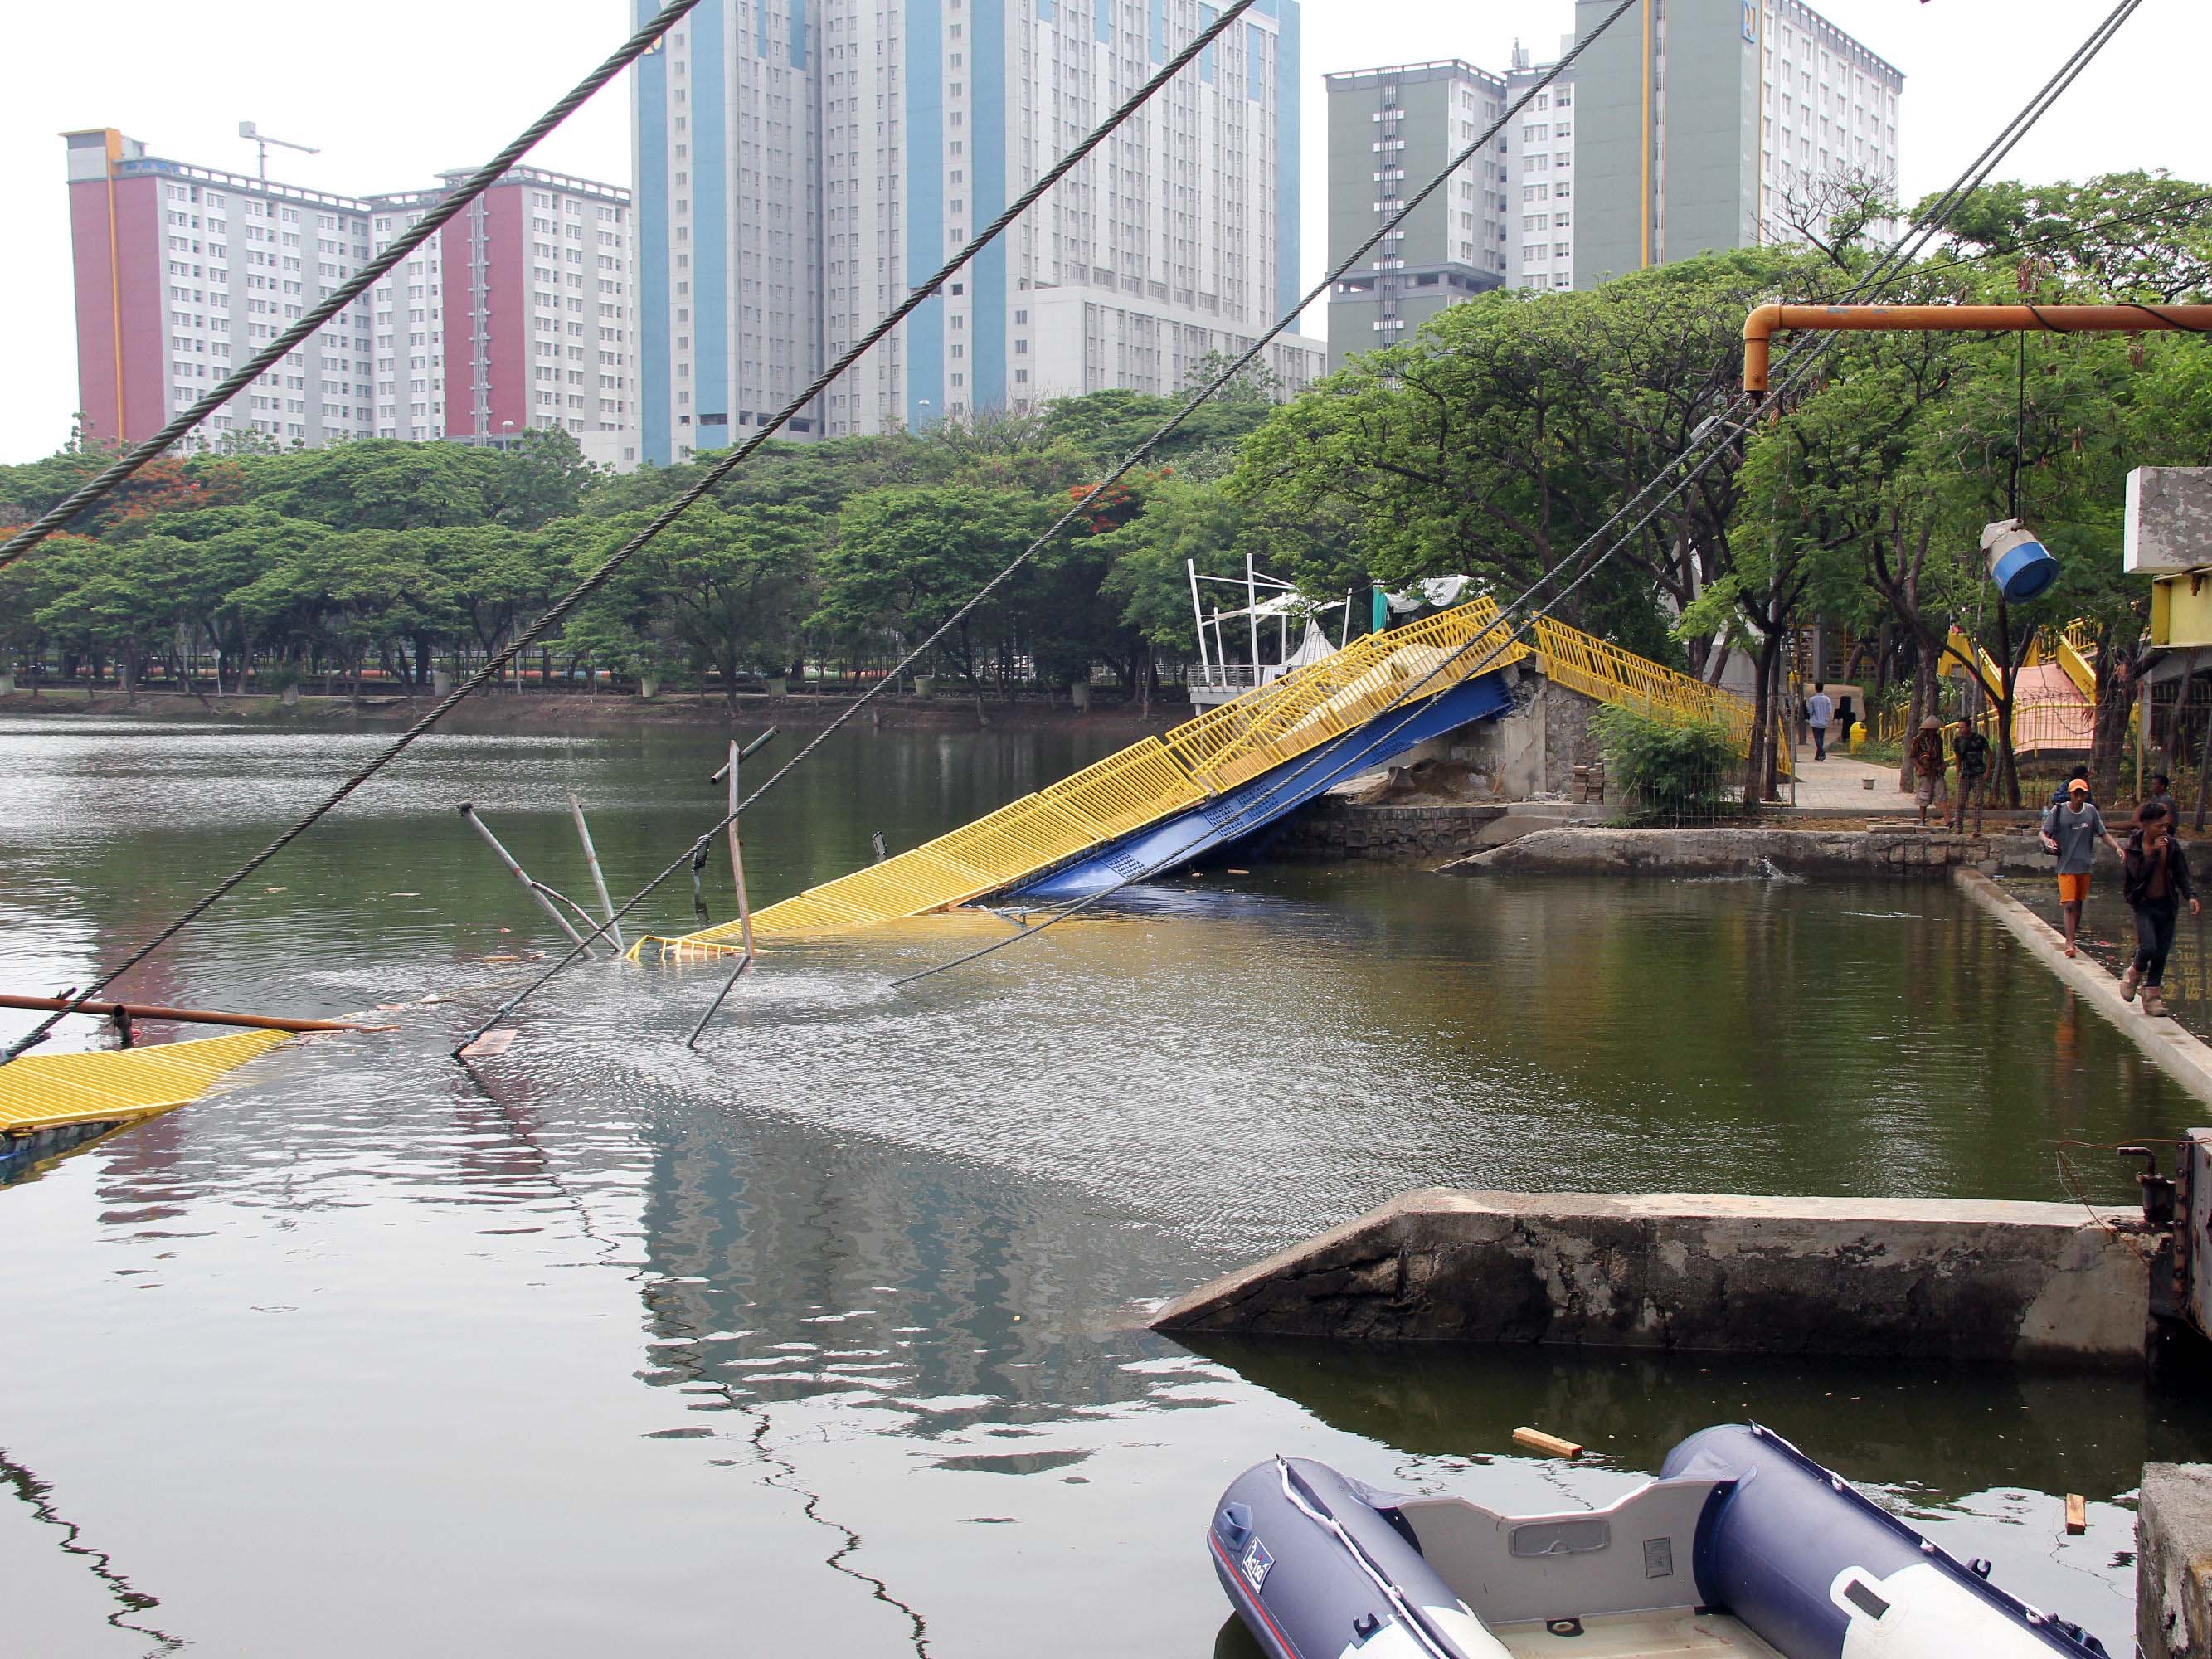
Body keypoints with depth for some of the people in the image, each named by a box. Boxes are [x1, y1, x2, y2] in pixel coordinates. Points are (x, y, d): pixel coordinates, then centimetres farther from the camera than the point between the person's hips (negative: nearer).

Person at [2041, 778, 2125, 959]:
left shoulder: (2091, 811, 3)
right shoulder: (2058, 811, -5)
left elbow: (2103, 834, 7)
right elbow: (2043, 833, -2)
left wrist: (2118, 848, -8)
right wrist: (2048, 841, -25)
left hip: (2085, 865, 4)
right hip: (2066, 866, -4)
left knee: (2079, 903, 13)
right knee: (2069, 904, -11)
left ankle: (2075, 930, 26)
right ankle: (2070, 942, -13)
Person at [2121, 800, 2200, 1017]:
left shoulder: (2172, 844, 0)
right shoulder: (2134, 845, -7)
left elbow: (2181, 874, 4)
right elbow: (2139, 874, -19)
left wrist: (2191, 895, -11)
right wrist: (2155, 852, -23)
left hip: (2166, 904, 3)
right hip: (2144, 904, -3)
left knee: (2162, 952, 3)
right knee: (2149, 947, -17)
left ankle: (2152, 994, 16)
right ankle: (2135, 973, 16)